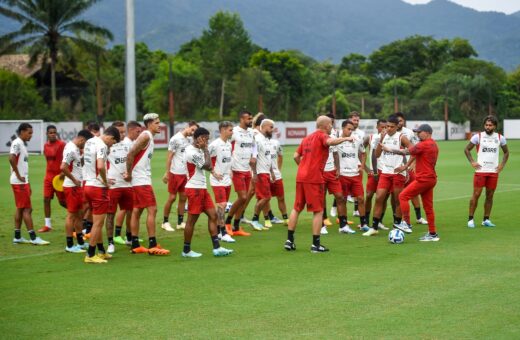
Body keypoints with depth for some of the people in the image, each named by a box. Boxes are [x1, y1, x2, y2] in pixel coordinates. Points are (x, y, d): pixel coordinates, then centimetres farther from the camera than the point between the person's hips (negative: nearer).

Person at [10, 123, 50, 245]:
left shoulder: (22, 144, 16)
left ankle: (17, 237, 17)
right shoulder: (17, 143, -13)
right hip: (19, 182, -10)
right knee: (27, 209, -7)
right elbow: (11, 158, -28)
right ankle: (33, 238, -5)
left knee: (20, 209, 12)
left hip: (23, 181, 10)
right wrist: (18, 176, -22)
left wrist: (27, 183, 16)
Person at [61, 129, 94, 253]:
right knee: (71, 214, -3)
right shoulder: (71, 150, -19)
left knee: (79, 213, 16)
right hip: (71, 187, -10)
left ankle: (80, 242, 25)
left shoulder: (75, 148, 11)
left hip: (78, 186, 10)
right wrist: (74, 180, -19)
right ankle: (70, 245, 3)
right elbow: (63, 167, -28)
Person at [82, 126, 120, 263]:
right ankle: (90, 255, 1)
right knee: (98, 222, -1)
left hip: (88, 184, 9)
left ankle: (101, 251, 26)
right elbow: (100, 166, -31)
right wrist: (106, 181, -14)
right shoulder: (102, 146, -17)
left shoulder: (89, 142, 10)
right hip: (98, 187, -9)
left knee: (97, 222, 18)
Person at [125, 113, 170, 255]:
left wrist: (129, 173, 5)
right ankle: (152, 245, -8)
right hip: (142, 180, -10)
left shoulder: (148, 137, 16)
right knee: (152, 210, -9)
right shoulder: (146, 136, -14)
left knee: (137, 211, 10)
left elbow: (133, 155, 16)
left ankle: (135, 245, 14)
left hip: (141, 179, 10)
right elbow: (130, 154, -21)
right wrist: (129, 173, -15)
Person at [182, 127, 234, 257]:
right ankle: (186, 250, 7)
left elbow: (209, 167, 16)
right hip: (194, 189, -10)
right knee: (192, 219, -2)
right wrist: (205, 149, -10)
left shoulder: (198, 150, 15)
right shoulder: (192, 152, -17)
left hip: (202, 188, 10)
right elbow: (208, 166, -18)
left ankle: (217, 248, 5)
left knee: (213, 215, 5)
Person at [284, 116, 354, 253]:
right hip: (314, 178, -7)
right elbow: (330, 141, -26)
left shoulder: (307, 138, 19)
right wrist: (346, 138, -15)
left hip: (300, 177, 7)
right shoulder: (321, 135, -3)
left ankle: (289, 240, 12)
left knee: (296, 208, 14)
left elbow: (296, 156, 16)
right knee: (318, 211, 0)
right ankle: (316, 244, -2)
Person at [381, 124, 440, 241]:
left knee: (403, 196, -6)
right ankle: (432, 234, 13)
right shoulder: (433, 145, 16)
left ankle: (406, 224, -7)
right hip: (431, 178, 10)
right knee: (428, 206, 11)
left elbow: (405, 152, -14)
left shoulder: (423, 145, -14)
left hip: (423, 179, -10)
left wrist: (389, 149, -3)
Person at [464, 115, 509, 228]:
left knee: (490, 195, 5)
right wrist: (472, 162, -3)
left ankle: (486, 220, 13)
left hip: (494, 171, 3)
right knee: (476, 194, -5)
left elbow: (506, 152, 20)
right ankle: (470, 219, 1)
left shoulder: (500, 138, 6)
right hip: (480, 171, -3)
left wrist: (502, 164, 7)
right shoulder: (478, 136, -2)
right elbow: (467, 149, 7)